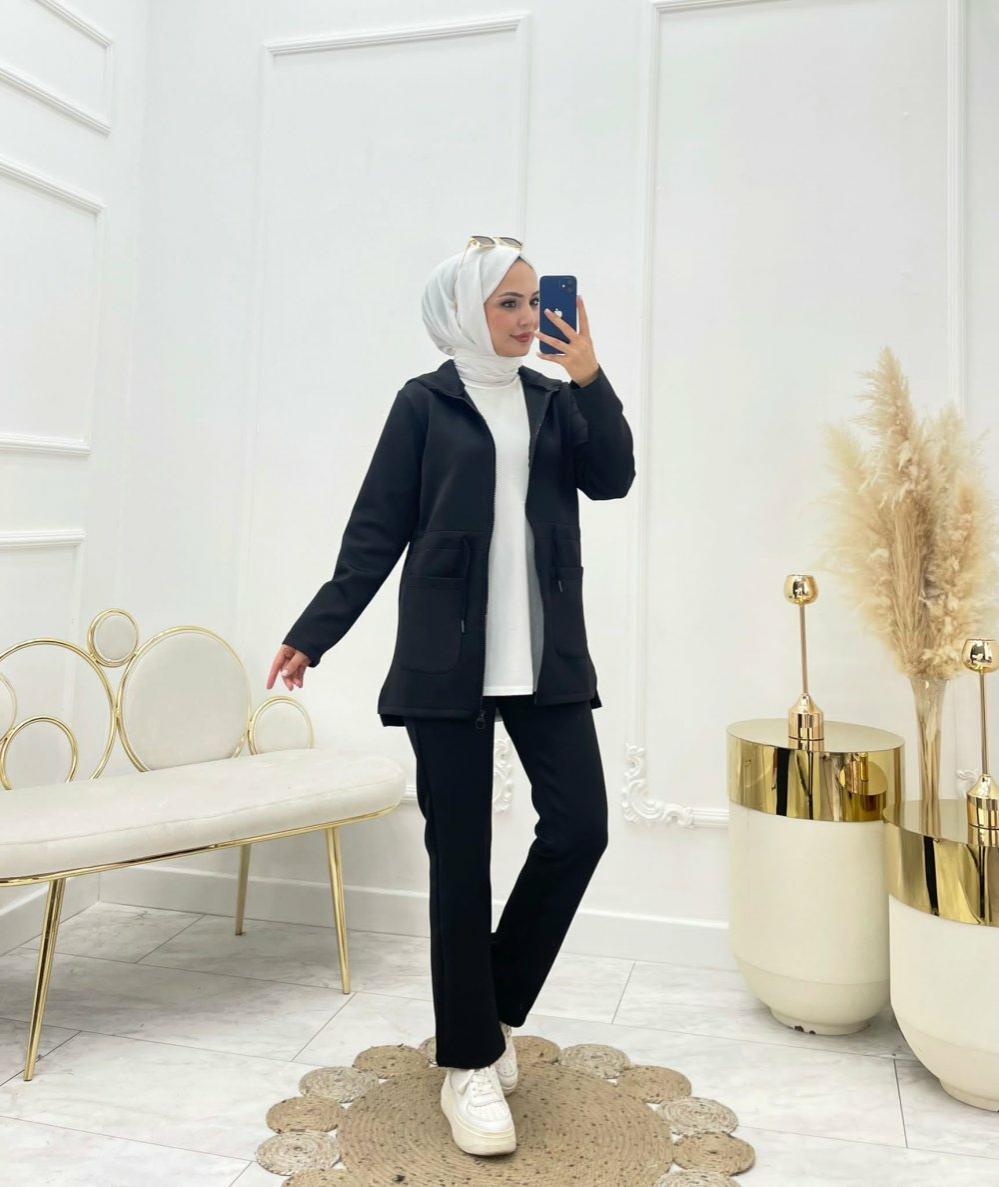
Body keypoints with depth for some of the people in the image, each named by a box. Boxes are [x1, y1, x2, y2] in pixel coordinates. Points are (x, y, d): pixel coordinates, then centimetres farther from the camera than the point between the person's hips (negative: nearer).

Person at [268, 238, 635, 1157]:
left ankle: (496, 1011, 22)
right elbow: (377, 531, 0)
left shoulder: (554, 399, 13)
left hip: (547, 657, 4)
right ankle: (468, 1064, 18)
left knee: (579, 825, -2)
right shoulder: (425, 403, 2)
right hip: (448, 661, -4)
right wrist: (315, 633, -4)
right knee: (460, 856, 1)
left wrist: (590, 379, -10)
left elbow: (612, 479, 0)